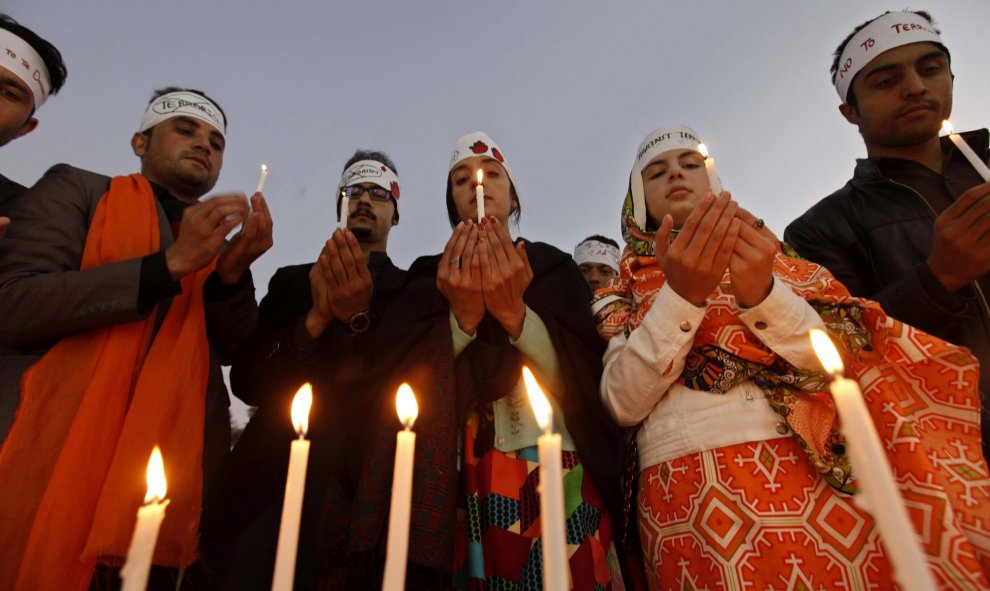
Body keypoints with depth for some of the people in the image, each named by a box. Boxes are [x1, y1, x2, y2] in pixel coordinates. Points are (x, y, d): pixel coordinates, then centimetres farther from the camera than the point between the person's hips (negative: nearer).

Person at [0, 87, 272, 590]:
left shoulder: (215, 243, 15)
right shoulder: (77, 190, 5)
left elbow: (233, 349, 5)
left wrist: (232, 272, -12)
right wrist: (170, 263, -16)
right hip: (51, 462, -2)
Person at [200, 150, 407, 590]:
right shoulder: (293, 281, 14)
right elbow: (247, 380, 3)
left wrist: (361, 317, -18)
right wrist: (316, 317, -13)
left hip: (374, 484, -1)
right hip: (277, 474, 2)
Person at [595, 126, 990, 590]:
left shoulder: (763, 252, 11)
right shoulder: (627, 290, 9)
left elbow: (843, 359, 1)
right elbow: (622, 403, -6)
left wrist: (763, 293, -17)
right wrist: (681, 295, -17)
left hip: (812, 466, 1)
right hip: (686, 487, 0)